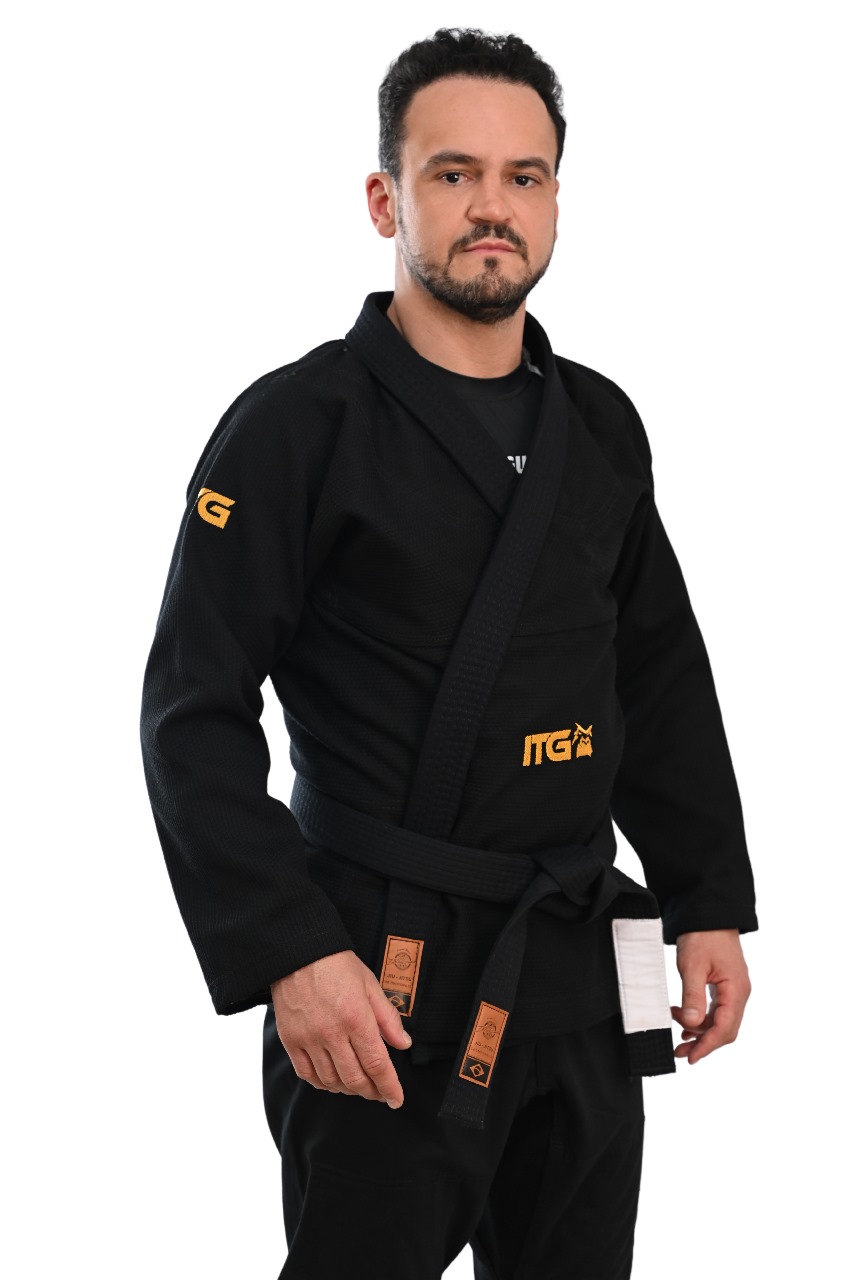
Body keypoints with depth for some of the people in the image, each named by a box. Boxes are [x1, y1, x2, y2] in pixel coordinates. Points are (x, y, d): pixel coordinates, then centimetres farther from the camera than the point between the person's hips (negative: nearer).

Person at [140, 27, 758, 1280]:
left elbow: (664, 681, 17)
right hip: (386, 982, -6)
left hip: (583, 971, 6)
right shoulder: (296, 426, -9)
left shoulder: (600, 425, 10)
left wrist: (711, 902, 10)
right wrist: (288, 955, -20)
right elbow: (196, 717, -12)